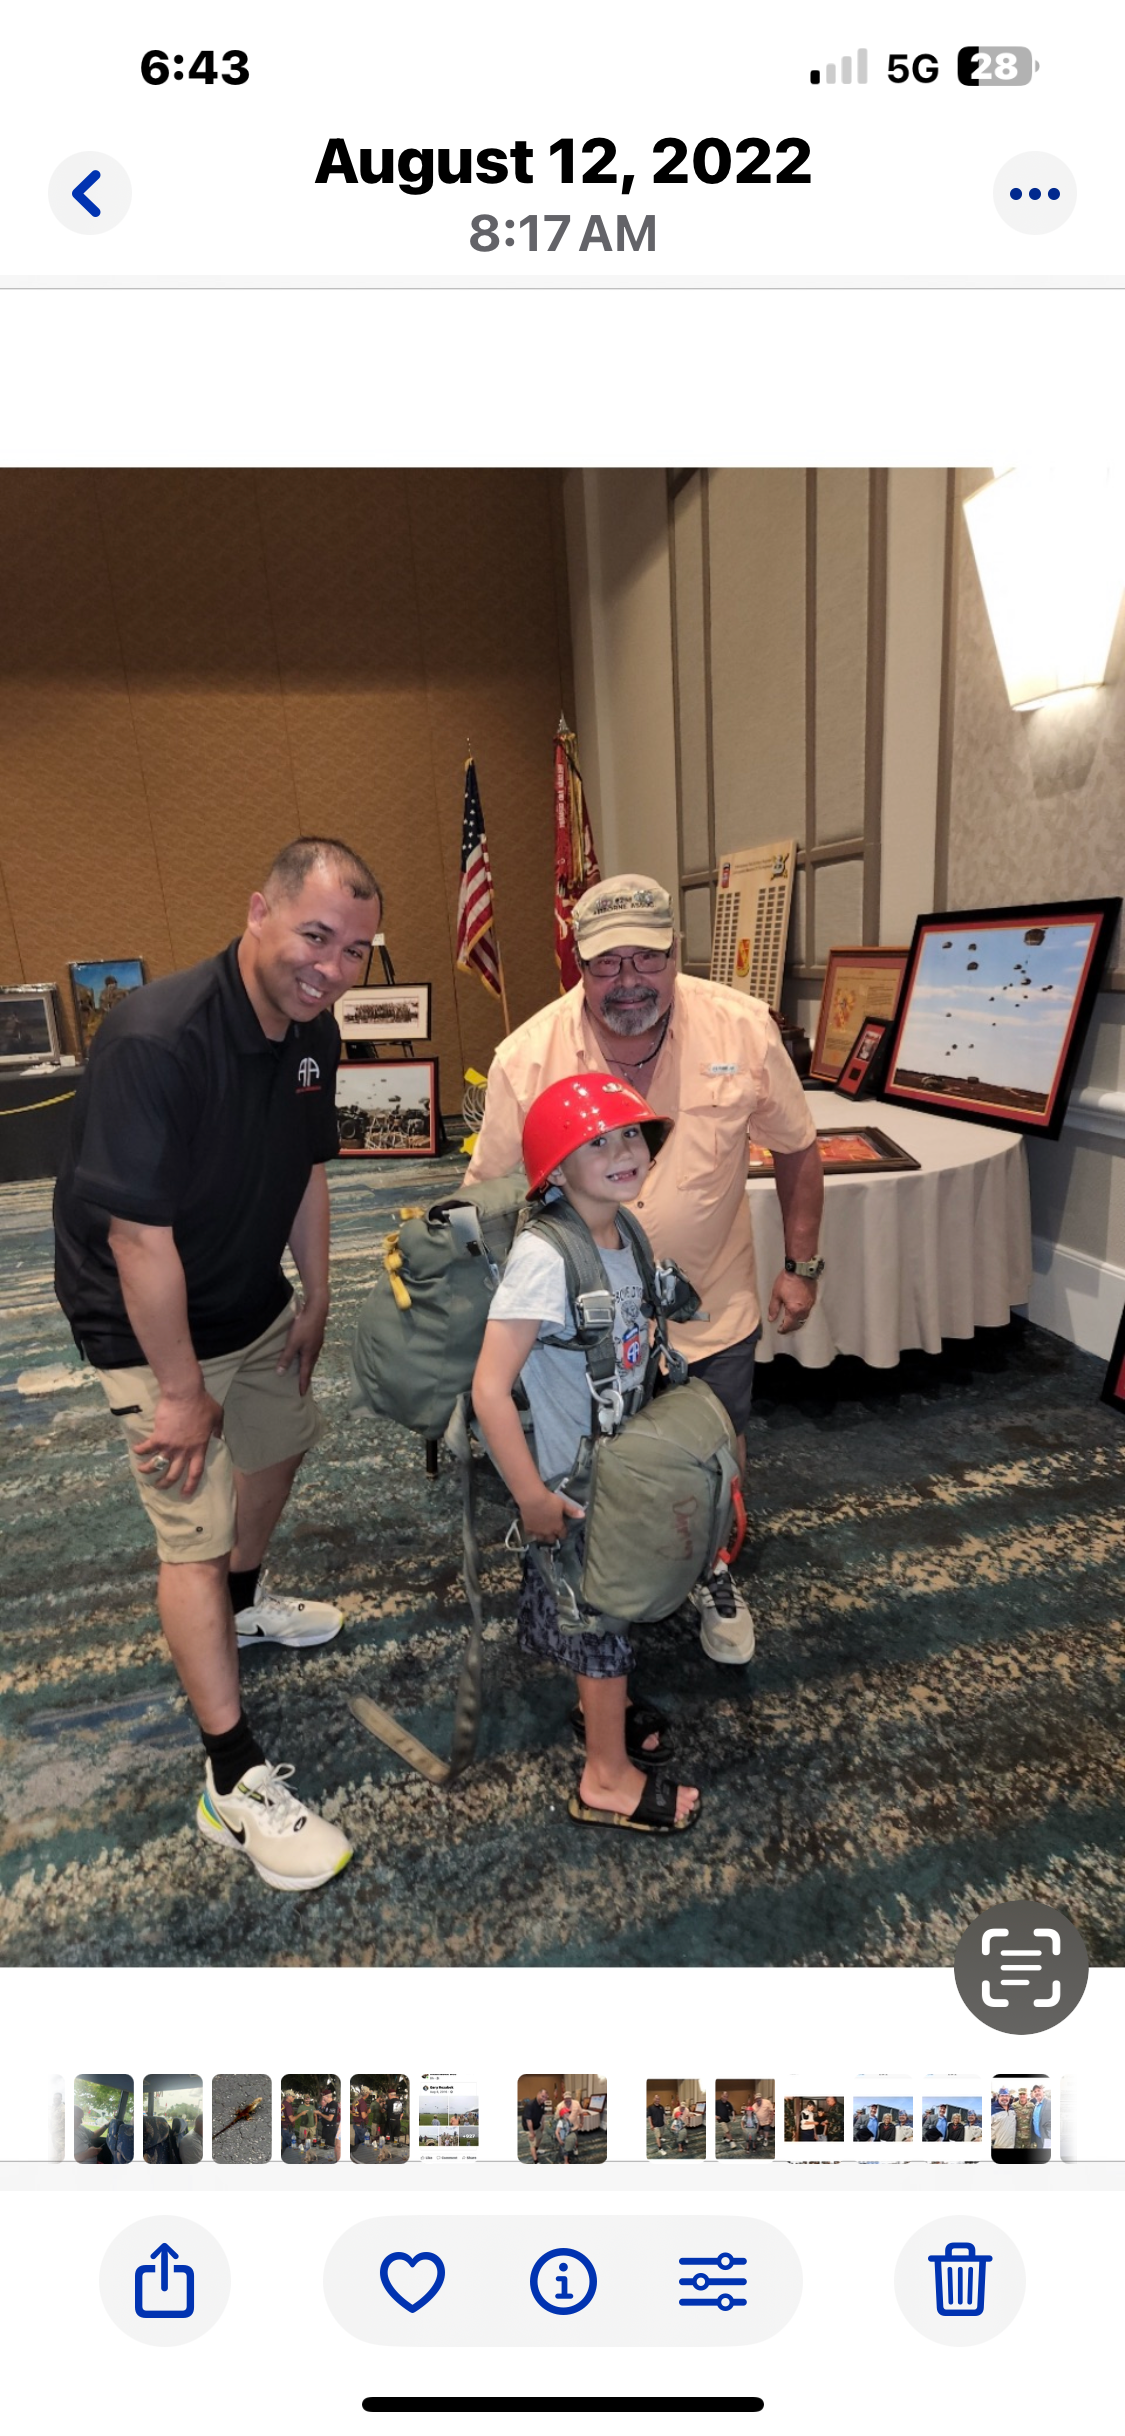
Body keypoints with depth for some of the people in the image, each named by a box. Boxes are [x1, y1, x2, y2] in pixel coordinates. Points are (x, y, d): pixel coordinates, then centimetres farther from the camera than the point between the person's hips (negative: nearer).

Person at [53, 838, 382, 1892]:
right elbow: (139, 1236, -30)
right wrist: (181, 1390, -22)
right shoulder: (156, 1040, -33)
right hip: (152, 1327, -8)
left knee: (278, 1447, 25)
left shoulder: (311, 1032, -7)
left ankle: (245, 1599, 54)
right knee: (194, 1533, -4)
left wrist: (315, 1300, 12)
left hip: (254, 1302, 8)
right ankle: (232, 1783, 9)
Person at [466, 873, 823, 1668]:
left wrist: (802, 1265, 0)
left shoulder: (744, 1029, -16)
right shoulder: (527, 1058, -20)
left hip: (714, 1310, 2)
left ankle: (713, 1575, 53)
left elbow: (797, 1150, -2)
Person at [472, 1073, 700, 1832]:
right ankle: (608, 1779, 33)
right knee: (599, 1618, 11)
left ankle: (601, 1707, 52)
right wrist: (533, 1497, -25)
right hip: (569, 1484, -7)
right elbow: (490, 1386, -31)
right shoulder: (545, 1257, -30)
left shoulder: (624, 1236, -5)